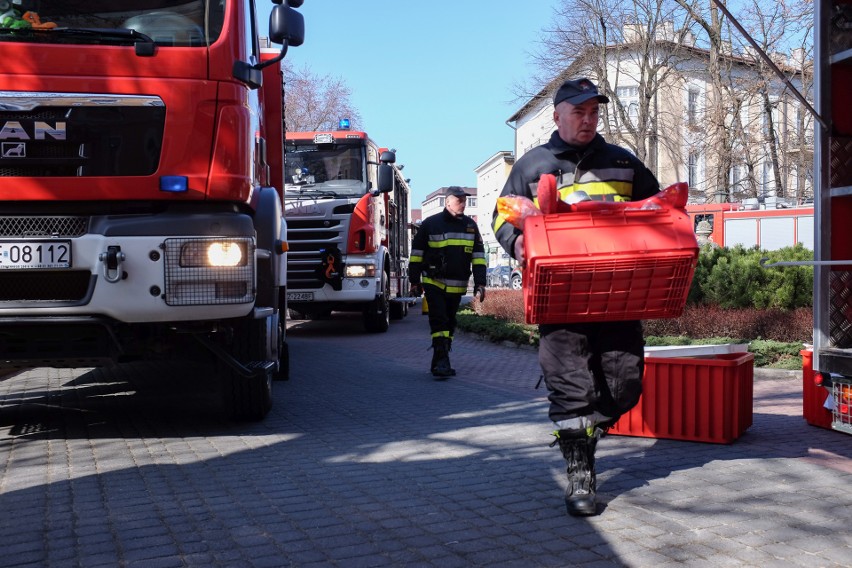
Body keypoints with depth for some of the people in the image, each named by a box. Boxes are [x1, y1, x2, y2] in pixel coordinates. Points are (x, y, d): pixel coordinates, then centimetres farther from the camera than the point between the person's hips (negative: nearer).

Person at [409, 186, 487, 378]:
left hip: (457, 286, 4)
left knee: (449, 324, 10)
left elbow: (478, 255, 10)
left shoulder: (470, 225, 9)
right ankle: (442, 361, -14)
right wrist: (415, 281, -1)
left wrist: (480, 283, 3)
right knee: (439, 321, -12)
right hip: (434, 283, -4)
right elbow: (417, 253, 1)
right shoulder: (430, 224, -3)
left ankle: (440, 363, 18)